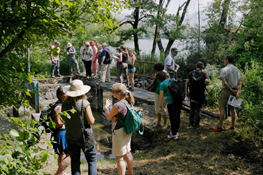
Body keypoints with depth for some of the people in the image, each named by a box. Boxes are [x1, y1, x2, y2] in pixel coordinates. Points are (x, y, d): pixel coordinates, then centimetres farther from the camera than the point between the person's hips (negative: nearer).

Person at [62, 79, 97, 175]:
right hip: (83, 136, -4)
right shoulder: (84, 103, -17)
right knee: (92, 159, 12)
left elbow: (63, 118, 9)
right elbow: (91, 121, -15)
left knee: (75, 161, 15)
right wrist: (93, 118, 5)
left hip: (70, 137, 4)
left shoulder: (65, 103, -5)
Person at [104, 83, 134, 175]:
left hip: (119, 132, -9)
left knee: (119, 157, 4)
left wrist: (106, 107, 4)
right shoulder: (128, 102, 0)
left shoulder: (117, 106, -27)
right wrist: (115, 117, -6)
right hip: (127, 131, 9)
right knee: (127, 152, 24)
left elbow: (109, 117, -11)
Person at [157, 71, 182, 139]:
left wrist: (160, 106, -5)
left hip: (171, 102, -6)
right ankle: (176, 132, 31)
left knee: (172, 118, 8)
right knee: (177, 117, 17)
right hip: (179, 100, 6)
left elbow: (161, 96, -10)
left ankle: (173, 134, 18)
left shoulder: (162, 84, -5)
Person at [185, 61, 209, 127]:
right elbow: (207, 81, -18)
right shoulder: (203, 74, -4)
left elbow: (186, 82, -3)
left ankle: (191, 122, 17)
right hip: (200, 94, -2)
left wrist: (186, 92, 2)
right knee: (198, 109, 7)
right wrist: (206, 82, 6)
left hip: (192, 93, 2)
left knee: (192, 108, 15)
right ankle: (196, 123, 7)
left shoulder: (191, 73, 2)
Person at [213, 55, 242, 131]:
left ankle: (220, 127, -4)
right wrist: (238, 92, -7)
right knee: (233, 109, 11)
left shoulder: (224, 70, -9)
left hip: (226, 90, -6)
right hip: (234, 92, 6)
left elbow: (224, 82, -19)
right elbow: (240, 82, 0)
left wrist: (231, 90, -13)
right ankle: (233, 126, 17)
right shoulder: (237, 70, 9)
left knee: (222, 108, -3)